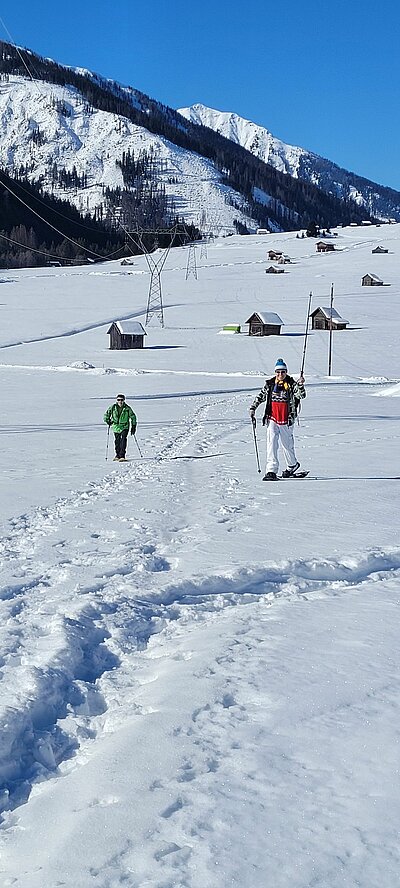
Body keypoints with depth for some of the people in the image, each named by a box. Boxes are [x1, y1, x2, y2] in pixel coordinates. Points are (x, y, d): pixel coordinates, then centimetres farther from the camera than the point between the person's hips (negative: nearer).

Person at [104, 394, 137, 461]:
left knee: (123, 440, -19)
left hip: (124, 427, -3)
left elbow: (133, 416, 1)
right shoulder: (113, 407, -6)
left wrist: (133, 426, 0)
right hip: (116, 427, 3)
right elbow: (107, 413, 11)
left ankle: (122, 456, -21)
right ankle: (117, 455, 31)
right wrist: (107, 420, 3)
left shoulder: (127, 408, -10)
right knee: (117, 441, 12)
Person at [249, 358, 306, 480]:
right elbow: (260, 397, 15)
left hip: (286, 420, -2)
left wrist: (300, 385, -33)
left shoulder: (291, 384, -3)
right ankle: (271, 471, -11)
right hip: (272, 419, 2)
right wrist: (252, 409, 7)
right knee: (271, 444, -9)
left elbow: (301, 395, -16)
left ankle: (292, 465, 37)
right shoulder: (269, 384, 5)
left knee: (287, 444, 12)